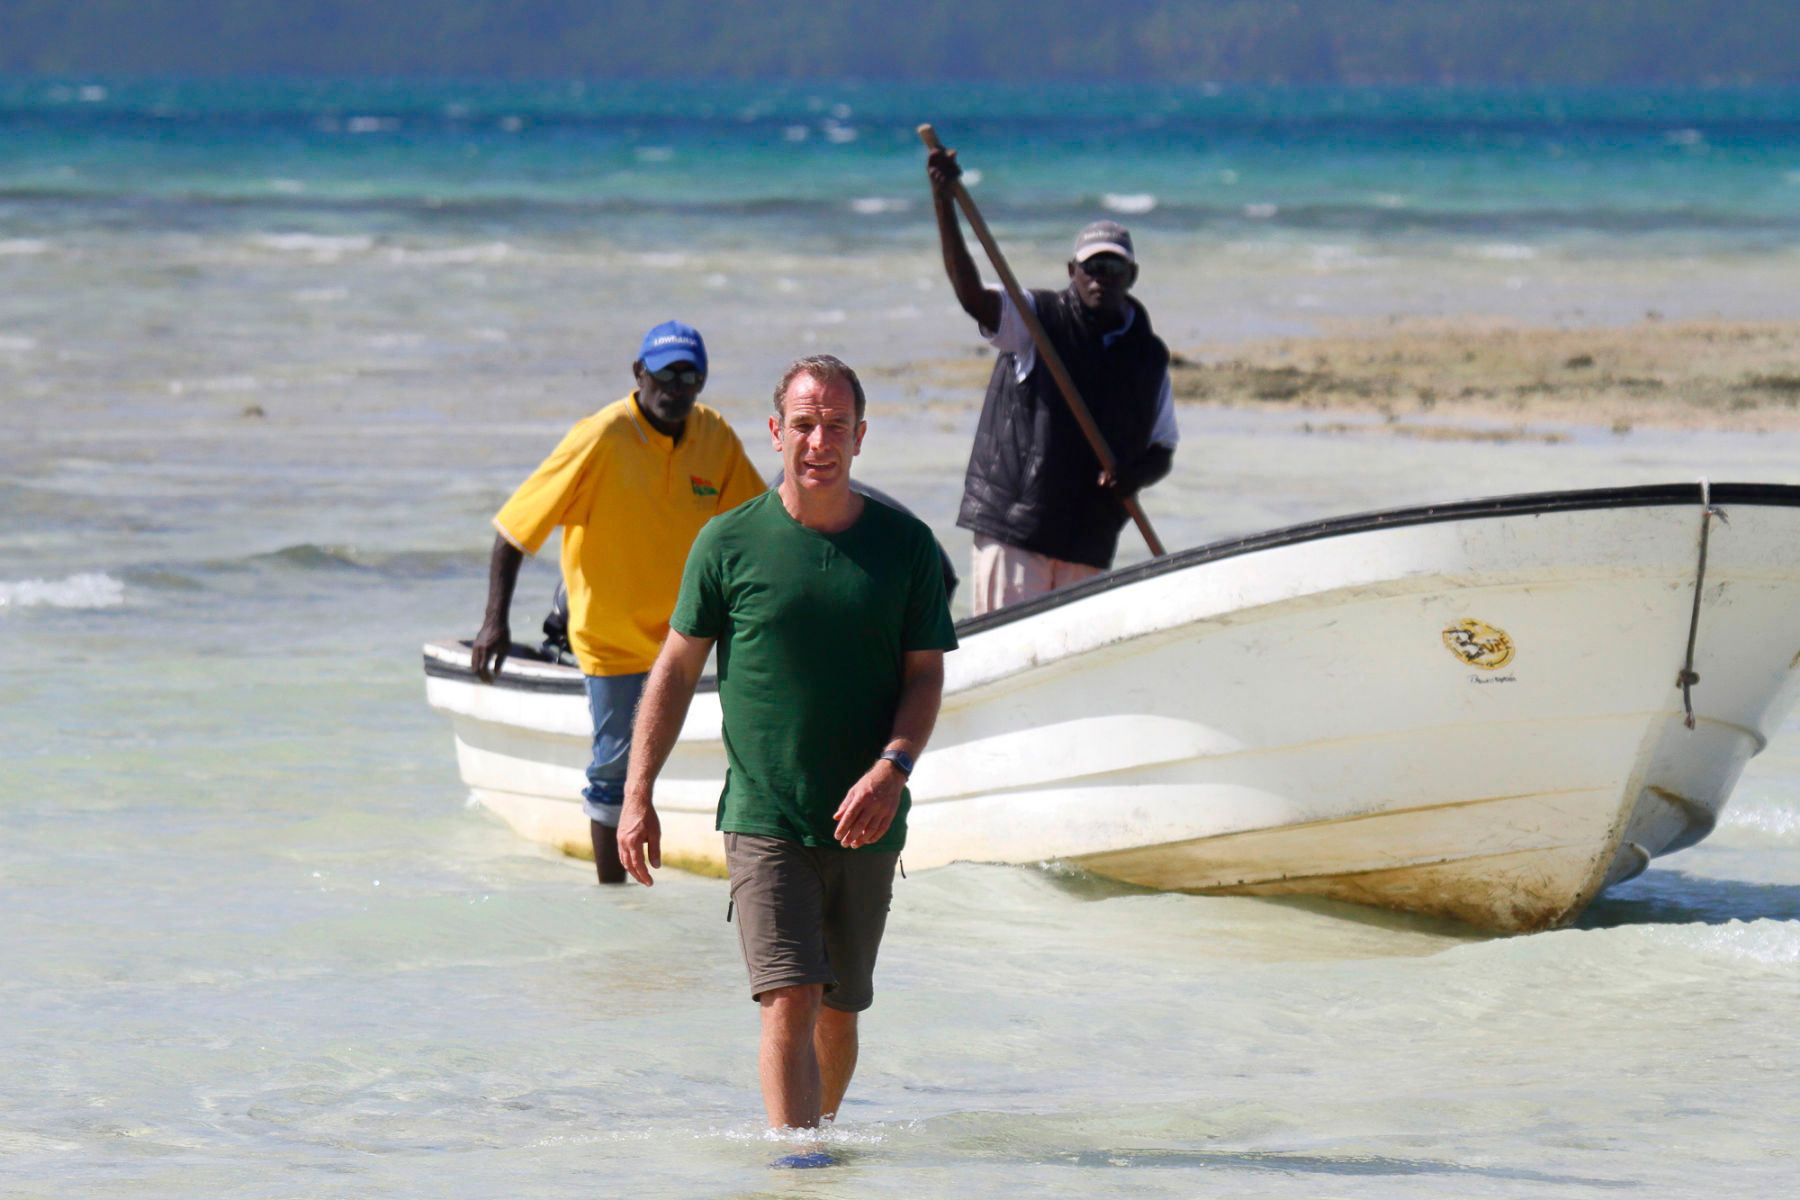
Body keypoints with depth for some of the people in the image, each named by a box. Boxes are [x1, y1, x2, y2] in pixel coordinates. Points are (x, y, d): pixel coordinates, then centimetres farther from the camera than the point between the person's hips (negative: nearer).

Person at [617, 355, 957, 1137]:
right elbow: (676, 668, 4)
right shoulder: (729, 543, -2)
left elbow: (925, 673, 4)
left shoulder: (906, 545, 2)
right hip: (764, 817, -2)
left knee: (839, 1011, 12)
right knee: (789, 1004, -14)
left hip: (864, 823, 2)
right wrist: (637, 795, 1)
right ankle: (797, 1161, -16)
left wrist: (893, 767, -15)